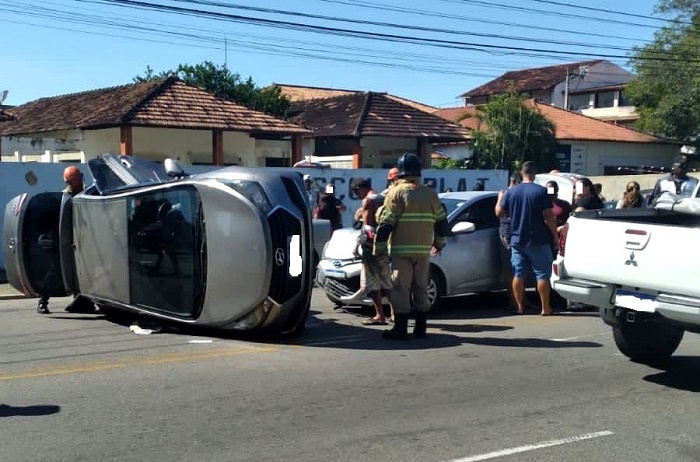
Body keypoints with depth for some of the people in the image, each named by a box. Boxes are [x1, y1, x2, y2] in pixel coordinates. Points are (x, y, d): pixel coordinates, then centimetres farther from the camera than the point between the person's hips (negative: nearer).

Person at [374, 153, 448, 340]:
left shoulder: (396, 192, -7)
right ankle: (421, 328, 14)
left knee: (401, 289, -2)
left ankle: (400, 328, -3)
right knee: (421, 288, 12)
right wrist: (439, 243, 27)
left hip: (401, 250, -5)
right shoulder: (430, 194, 9)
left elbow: (385, 223, -10)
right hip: (424, 249, 5)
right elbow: (441, 222, 14)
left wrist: (378, 247, -4)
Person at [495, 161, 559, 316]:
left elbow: (499, 212, 9)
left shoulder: (511, 192, 1)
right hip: (538, 241, -3)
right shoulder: (541, 191, -9)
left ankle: (520, 307, 13)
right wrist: (555, 236, -2)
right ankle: (545, 308, 6)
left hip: (517, 240, 3)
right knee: (542, 274, 4)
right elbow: (549, 216, -11)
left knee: (518, 274, 9)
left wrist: (500, 198, 28)